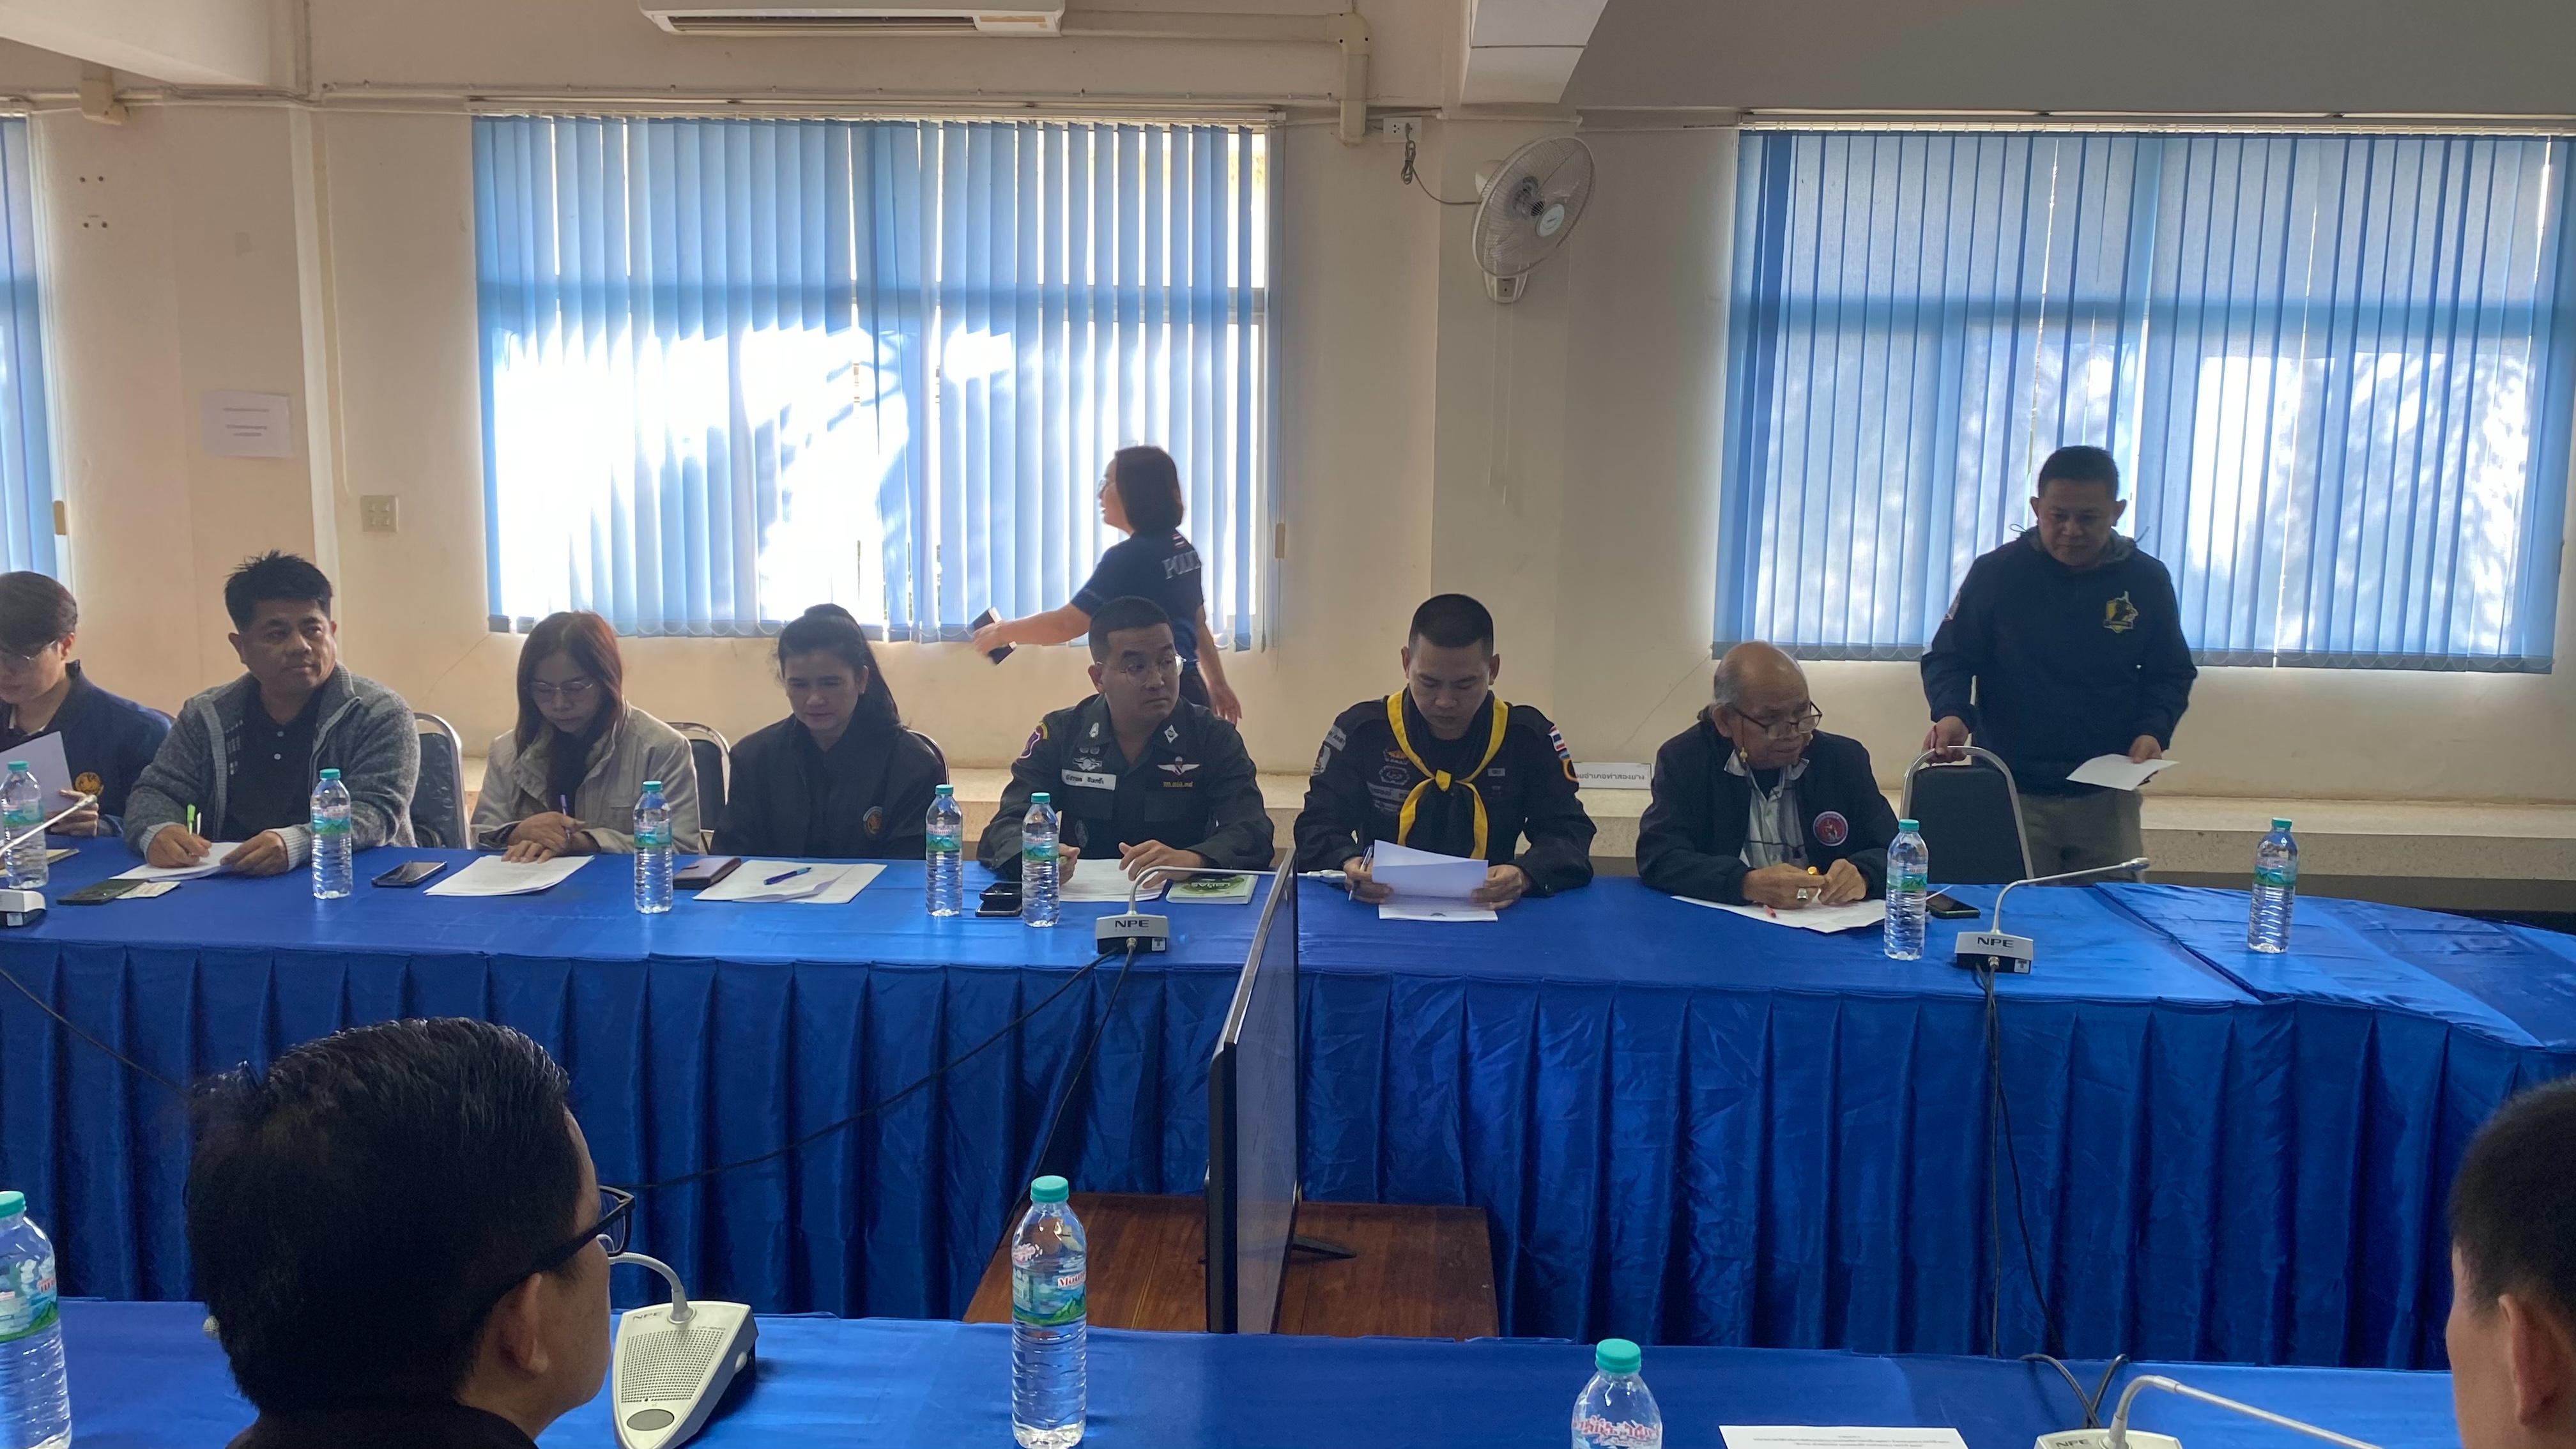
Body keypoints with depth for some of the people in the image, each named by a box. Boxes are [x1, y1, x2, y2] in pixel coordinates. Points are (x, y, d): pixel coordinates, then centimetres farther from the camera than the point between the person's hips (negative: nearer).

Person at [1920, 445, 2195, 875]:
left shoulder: (2147, 580, 3)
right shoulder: (1996, 573, -4)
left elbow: (2171, 674, 12)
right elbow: (1949, 658, 1)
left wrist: (2153, 731, -6)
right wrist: (1951, 714, -18)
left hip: (2106, 796, 2)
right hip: (2011, 792, -2)